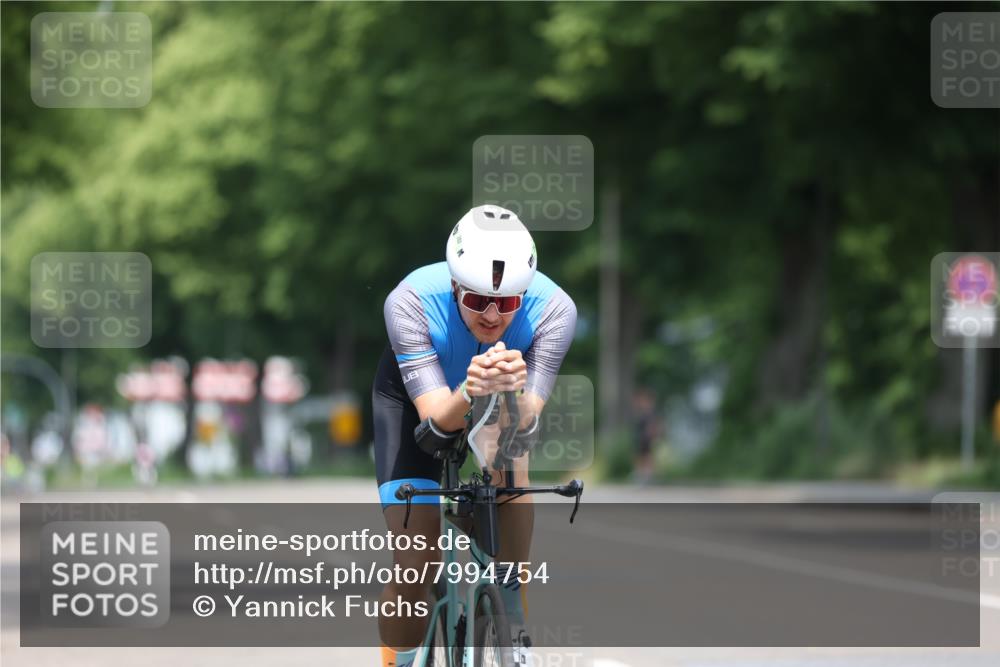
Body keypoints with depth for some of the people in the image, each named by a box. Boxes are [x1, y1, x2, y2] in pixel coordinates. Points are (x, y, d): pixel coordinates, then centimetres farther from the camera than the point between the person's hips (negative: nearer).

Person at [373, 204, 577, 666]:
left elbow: (525, 421, -38)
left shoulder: (554, 310, -35)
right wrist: (470, 393, -62)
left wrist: (514, 394, -61)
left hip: (507, 404, 2)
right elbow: (438, 416, -40)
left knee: (509, 459, -31)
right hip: (414, 395, -2)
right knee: (415, 564, -14)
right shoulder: (411, 303, -38)